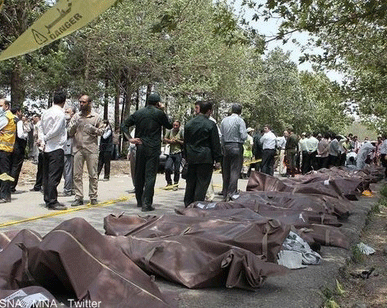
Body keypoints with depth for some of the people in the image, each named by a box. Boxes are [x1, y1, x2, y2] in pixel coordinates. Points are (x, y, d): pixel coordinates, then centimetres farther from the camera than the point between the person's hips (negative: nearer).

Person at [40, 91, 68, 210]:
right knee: (54, 176, -6)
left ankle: (48, 200, 18)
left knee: (47, 176, 11)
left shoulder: (46, 113, 13)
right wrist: (45, 138, -4)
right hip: (56, 148, -8)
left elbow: (42, 129, 13)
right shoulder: (60, 113, -12)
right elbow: (55, 130, -18)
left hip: (46, 148, 8)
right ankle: (52, 202, -5)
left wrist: (43, 140, 5)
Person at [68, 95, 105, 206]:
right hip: (78, 148, 2)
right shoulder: (76, 116, 11)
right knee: (77, 174, 0)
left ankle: (93, 197, 10)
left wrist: (94, 129, -10)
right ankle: (78, 197, 5)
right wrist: (74, 126, -10)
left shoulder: (96, 117, 7)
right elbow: (70, 133, 9)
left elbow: (102, 130, 9)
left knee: (93, 175, 1)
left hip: (91, 149, -2)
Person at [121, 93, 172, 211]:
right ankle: (147, 203, -10)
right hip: (153, 148, -4)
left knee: (139, 175, 14)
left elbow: (124, 125, 6)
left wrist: (130, 138, 2)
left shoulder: (138, 113, 8)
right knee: (150, 175, -4)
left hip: (140, 147, 5)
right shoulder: (159, 113, -5)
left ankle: (139, 201, 24)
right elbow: (169, 126, 9)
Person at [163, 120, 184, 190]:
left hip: (178, 153, -3)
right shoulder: (169, 131, 10)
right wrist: (170, 141, -1)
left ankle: (175, 184, 14)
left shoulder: (181, 132, -1)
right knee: (167, 168, -6)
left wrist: (177, 141, -13)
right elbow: (164, 139, 17)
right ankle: (169, 183, 13)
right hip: (170, 153, 3)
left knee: (176, 170, 0)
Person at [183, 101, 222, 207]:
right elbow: (215, 143, -8)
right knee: (202, 183, 0)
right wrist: (217, 158, -1)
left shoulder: (189, 123, 9)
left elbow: (185, 142, 15)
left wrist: (186, 156, 21)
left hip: (191, 158, 6)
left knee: (190, 182, 14)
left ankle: (188, 205, 21)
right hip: (205, 158, -6)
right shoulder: (210, 124, -10)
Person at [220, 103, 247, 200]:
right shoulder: (240, 121, -7)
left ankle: (225, 194, 16)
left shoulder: (224, 120, 8)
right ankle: (231, 193, -8)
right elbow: (243, 136, -13)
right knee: (235, 171, -3)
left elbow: (221, 136, 9)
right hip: (236, 147, -5)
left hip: (226, 147, 5)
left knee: (226, 172, 10)